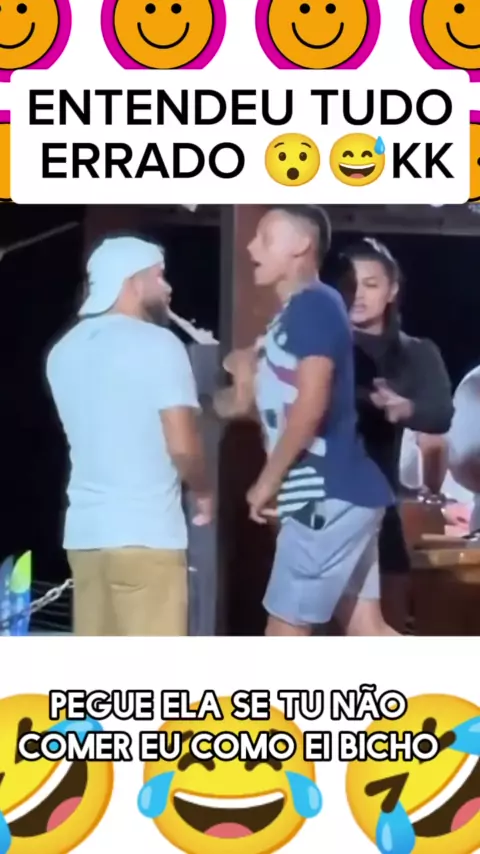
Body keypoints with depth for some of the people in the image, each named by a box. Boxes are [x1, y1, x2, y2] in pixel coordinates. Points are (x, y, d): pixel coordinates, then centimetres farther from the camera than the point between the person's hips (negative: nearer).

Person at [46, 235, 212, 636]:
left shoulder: (64, 351, 11)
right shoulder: (157, 344, -10)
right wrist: (204, 492, 3)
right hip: (146, 533, -7)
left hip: (85, 530, 7)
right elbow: (182, 446, -15)